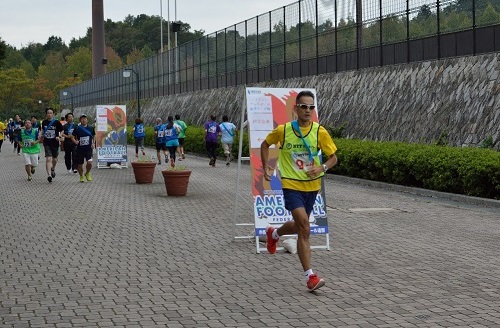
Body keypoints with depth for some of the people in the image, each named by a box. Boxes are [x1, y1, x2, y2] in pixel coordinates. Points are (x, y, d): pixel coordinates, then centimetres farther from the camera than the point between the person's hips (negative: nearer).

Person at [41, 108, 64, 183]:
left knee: (54, 159, 15)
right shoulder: (44, 122, 2)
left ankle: (53, 169, 46)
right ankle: (49, 175, -18)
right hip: (47, 143, 0)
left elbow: (62, 131, 2)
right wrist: (42, 136, 9)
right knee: (48, 159, -13)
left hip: (55, 143, 0)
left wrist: (59, 137, -15)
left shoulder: (57, 122, -6)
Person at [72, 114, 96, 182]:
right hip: (80, 149, 0)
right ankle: (81, 176, 30)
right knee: (80, 164, 6)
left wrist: (93, 143, 6)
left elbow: (94, 136, 19)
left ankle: (87, 173, 13)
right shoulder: (77, 128, -2)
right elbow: (72, 137, 2)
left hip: (89, 149, 0)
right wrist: (75, 141, -18)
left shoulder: (91, 128, 4)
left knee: (89, 162, -17)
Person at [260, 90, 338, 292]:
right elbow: (265, 144, 12)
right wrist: (265, 167, 4)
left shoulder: (320, 132, -6)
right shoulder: (283, 130, -7)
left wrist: (323, 168, -20)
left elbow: (333, 157, 0)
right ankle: (310, 276, -15)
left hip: (312, 186, 3)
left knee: (299, 226, 19)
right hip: (291, 185, -3)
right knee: (304, 226, -18)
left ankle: (274, 233, 54)